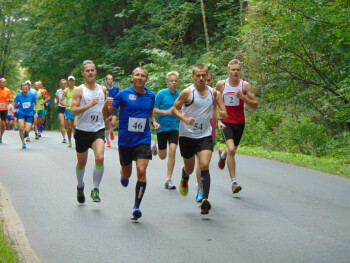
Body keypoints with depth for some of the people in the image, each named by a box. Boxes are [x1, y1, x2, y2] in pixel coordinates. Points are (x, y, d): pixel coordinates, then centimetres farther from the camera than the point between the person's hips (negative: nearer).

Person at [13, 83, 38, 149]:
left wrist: (36, 112, -3)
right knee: (21, 127, -20)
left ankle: (26, 132, 30)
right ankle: (23, 143, 0)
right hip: (21, 113, 0)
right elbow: (14, 104, 0)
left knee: (27, 130, -11)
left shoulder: (32, 95, -7)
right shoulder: (19, 95, -8)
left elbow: (36, 104, 6)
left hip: (30, 114, 0)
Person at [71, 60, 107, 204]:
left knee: (100, 158, -21)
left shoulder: (102, 89, 7)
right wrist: (89, 104, -24)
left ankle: (95, 190, -8)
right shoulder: (79, 90, -6)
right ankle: (80, 186, 40)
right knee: (81, 163, 12)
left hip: (98, 129, 2)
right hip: (82, 130, -1)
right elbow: (73, 111, -16)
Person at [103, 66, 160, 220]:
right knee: (127, 174, 12)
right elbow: (106, 115, -4)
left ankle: (137, 206, -8)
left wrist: (154, 122, 4)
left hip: (143, 140, 1)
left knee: (141, 171, -16)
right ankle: (123, 176, 52)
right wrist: (106, 105, -25)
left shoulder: (150, 96, 4)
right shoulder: (123, 94, -6)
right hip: (125, 140, -1)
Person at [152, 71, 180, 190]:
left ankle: (168, 180, -8)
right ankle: (157, 146, 44)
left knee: (172, 151, -15)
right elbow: (154, 110, -6)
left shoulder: (180, 95, 3)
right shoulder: (161, 94, -7)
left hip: (174, 127, 2)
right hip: (162, 127, -2)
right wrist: (167, 112, -20)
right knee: (162, 156, 7)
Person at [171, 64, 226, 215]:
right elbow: (174, 109, -4)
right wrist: (185, 119, -20)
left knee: (204, 166, -16)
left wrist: (218, 120, -2)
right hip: (187, 135, -1)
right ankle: (185, 177, 50)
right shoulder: (187, 92, -9)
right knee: (189, 168, 12)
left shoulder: (213, 92, 3)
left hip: (205, 136, 2)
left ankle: (205, 199, -15)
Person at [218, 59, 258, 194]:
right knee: (231, 149, -20)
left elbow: (255, 105, -6)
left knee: (232, 151, 15)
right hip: (226, 122, -2)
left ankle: (222, 154, 54)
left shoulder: (245, 85, -5)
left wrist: (242, 97, -21)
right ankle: (233, 182, -15)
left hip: (239, 122, 2)